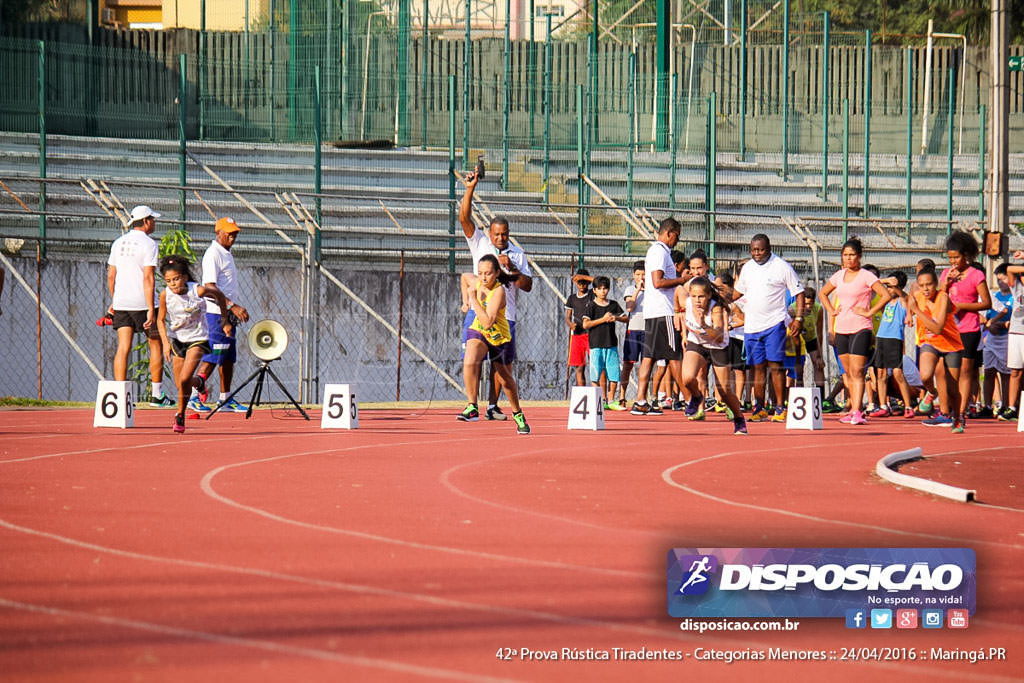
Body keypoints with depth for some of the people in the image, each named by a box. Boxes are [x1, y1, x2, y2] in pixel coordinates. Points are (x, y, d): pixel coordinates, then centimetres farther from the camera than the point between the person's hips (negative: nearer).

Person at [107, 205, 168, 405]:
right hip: (142, 304, -5)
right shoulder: (148, 244, -9)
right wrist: (151, 310, -18)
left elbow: (111, 276, 14)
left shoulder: (118, 243, 10)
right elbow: (148, 278, -16)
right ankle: (157, 395, 13)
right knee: (156, 346, 9)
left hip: (121, 304, 5)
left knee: (123, 348, 0)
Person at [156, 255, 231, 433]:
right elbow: (161, 320, -2)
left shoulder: (198, 291, -22)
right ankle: (198, 382, 42)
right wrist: (165, 342, -15)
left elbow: (219, 295, -1)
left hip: (197, 338, -3)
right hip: (176, 339, 3)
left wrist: (225, 320, 10)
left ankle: (180, 415, 1)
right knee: (180, 384, 6)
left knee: (184, 380, -20)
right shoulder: (165, 295, -16)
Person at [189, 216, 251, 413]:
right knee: (212, 356, -10)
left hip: (228, 313, 10)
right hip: (216, 313, -10)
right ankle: (194, 397, -5)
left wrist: (238, 309, 21)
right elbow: (210, 287, -21)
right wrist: (232, 305, -25)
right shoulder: (213, 254, -13)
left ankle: (225, 399, 14)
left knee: (228, 358, 10)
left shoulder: (227, 254, 18)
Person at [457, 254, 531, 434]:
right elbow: (464, 278, 16)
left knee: (505, 379, 16)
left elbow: (487, 322, -37)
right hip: (478, 332, 3)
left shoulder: (498, 292, -28)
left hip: (499, 337, -3)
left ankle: (518, 414, 41)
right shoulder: (476, 282, -11)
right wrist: (466, 301, 11)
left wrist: (473, 298, -34)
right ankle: (472, 408, -28)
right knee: (469, 361, -30)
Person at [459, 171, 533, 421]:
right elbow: (464, 218, -2)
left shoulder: (518, 255, 12)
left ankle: (492, 406, 13)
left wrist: (512, 269, -8)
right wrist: (470, 189, -10)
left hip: (505, 315, 2)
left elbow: (527, 286, 9)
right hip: (479, 312, -2)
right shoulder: (480, 243, 8)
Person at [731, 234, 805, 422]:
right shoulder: (747, 268, 11)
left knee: (775, 365, -9)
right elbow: (738, 291, 25)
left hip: (774, 324, -5)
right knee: (758, 366, 5)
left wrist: (799, 318, -9)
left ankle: (780, 408, -7)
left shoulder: (782, 267, -4)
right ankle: (759, 408, 9)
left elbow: (799, 292, 0)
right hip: (751, 326, 5)